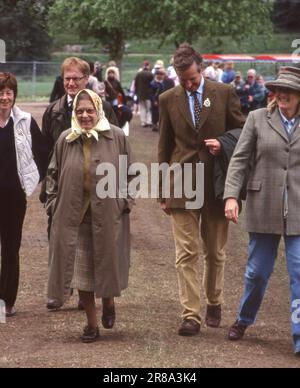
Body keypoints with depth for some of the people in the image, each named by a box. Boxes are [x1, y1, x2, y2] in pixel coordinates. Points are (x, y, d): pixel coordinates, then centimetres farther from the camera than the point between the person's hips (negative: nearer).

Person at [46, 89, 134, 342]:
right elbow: (54, 174, 12)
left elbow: (129, 172, 5)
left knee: (107, 262, 7)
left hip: (108, 214, -2)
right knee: (81, 270, 3)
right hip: (73, 215, 2)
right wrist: (53, 202, 5)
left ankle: (108, 303, 38)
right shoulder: (66, 140, 4)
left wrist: (127, 201, -2)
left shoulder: (116, 137, -1)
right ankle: (92, 324, 14)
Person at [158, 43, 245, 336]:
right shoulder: (168, 100, 3)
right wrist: (162, 191, 7)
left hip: (216, 183, 0)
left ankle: (214, 304, 31)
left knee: (215, 252, 12)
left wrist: (224, 144, -13)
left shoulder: (224, 94, -1)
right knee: (186, 254, -5)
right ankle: (190, 315, -4)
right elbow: (164, 147, 8)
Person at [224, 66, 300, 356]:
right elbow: (239, 159, -2)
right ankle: (244, 320, 35)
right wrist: (231, 195, -13)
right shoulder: (258, 119, 0)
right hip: (263, 209, 0)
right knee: (257, 271, 11)